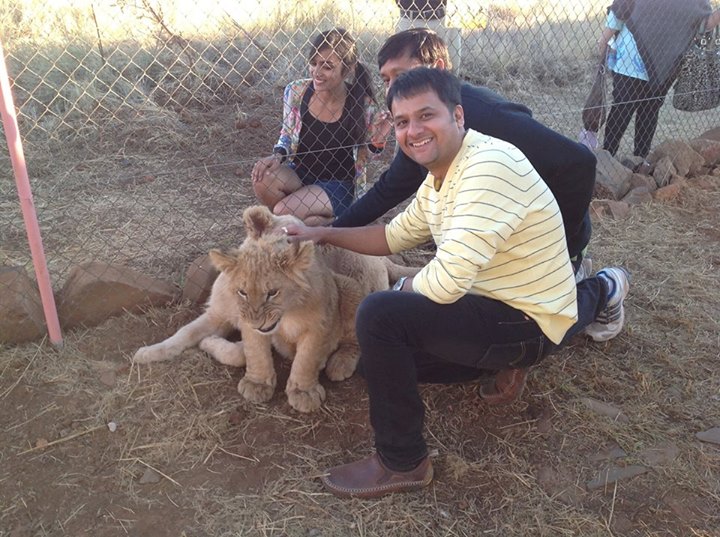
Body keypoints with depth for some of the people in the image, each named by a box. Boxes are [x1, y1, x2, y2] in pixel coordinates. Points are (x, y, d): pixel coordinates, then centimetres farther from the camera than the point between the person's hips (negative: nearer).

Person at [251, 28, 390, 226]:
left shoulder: (363, 106, -17)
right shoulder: (296, 91, -10)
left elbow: (366, 155, 0)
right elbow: (287, 134, 6)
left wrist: (376, 140, -22)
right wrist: (278, 156, -15)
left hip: (338, 186, -4)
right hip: (299, 174, 4)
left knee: (282, 211, -26)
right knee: (263, 178, -27)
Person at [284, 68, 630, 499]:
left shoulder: (489, 166, -25)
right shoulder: (440, 176, 5)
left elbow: (447, 281, -31)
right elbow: (396, 235, 19)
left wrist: (404, 289, -9)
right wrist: (323, 234, 10)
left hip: (527, 323, -10)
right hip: (497, 299, 10)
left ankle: (402, 462, -4)